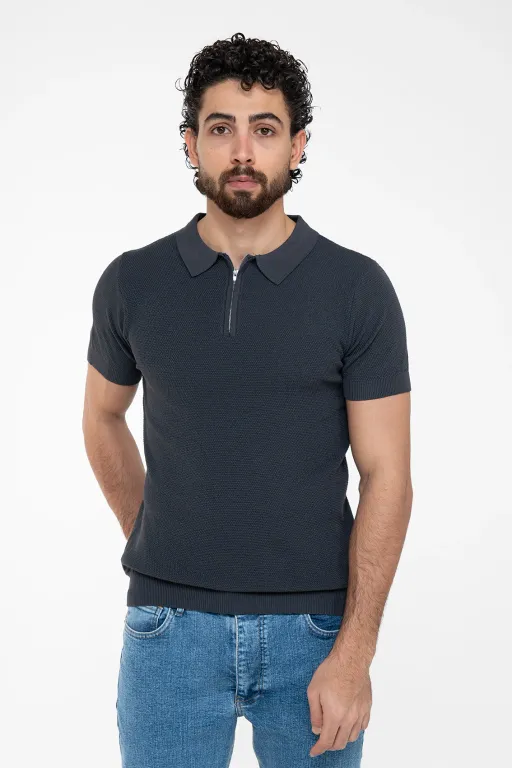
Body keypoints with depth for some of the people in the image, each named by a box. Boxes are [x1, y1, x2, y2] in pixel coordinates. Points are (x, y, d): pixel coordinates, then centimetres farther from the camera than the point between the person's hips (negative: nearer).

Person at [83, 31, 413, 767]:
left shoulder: (358, 288, -6)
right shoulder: (133, 283, -1)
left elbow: (387, 477, -7)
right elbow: (103, 417, 17)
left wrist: (354, 653, -13)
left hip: (313, 626, -1)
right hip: (172, 626, 1)